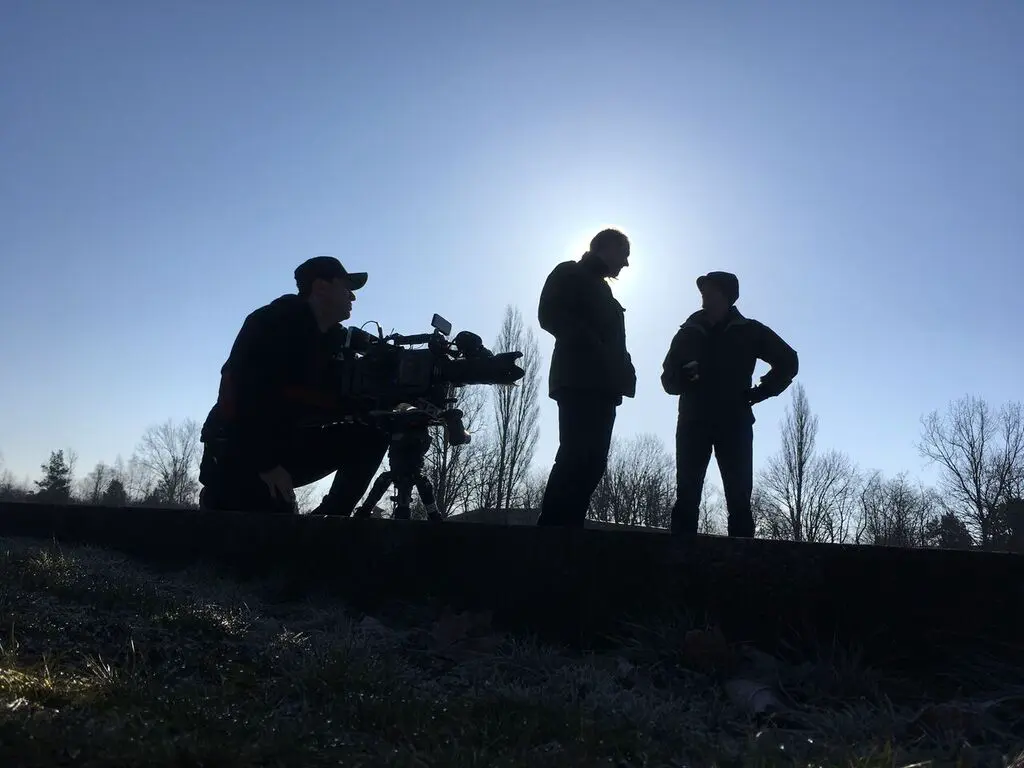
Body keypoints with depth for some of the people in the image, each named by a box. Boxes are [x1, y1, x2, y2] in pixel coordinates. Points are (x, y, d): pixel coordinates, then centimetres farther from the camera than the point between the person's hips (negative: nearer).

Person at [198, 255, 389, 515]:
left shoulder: (337, 342, 8)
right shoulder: (274, 321, -13)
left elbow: (347, 401, 5)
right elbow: (247, 391, -23)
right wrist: (266, 464, -28)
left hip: (289, 445, 7)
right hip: (240, 449, -7)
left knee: (370, 436, -7)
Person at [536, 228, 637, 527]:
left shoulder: (601, 290, 32)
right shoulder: (570, 273, 9)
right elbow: (550, 314, -8)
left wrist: (622, 370, 4)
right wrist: (595, 347, -15)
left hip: (600, 384, 8)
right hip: (579, 380, -8)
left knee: (591, 460, -2)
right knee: (579, 458, -19)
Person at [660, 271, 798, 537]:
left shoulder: (748, 331, 9)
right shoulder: (689, 333, 12)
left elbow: (788, 361, 14)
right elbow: (668, 378, 12)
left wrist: (760, 392, 3)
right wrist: (684, 380, -11)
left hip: (734, 422, -1)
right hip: (693, 422, 1)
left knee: (739, 499, -5)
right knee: (687, 496, -4)